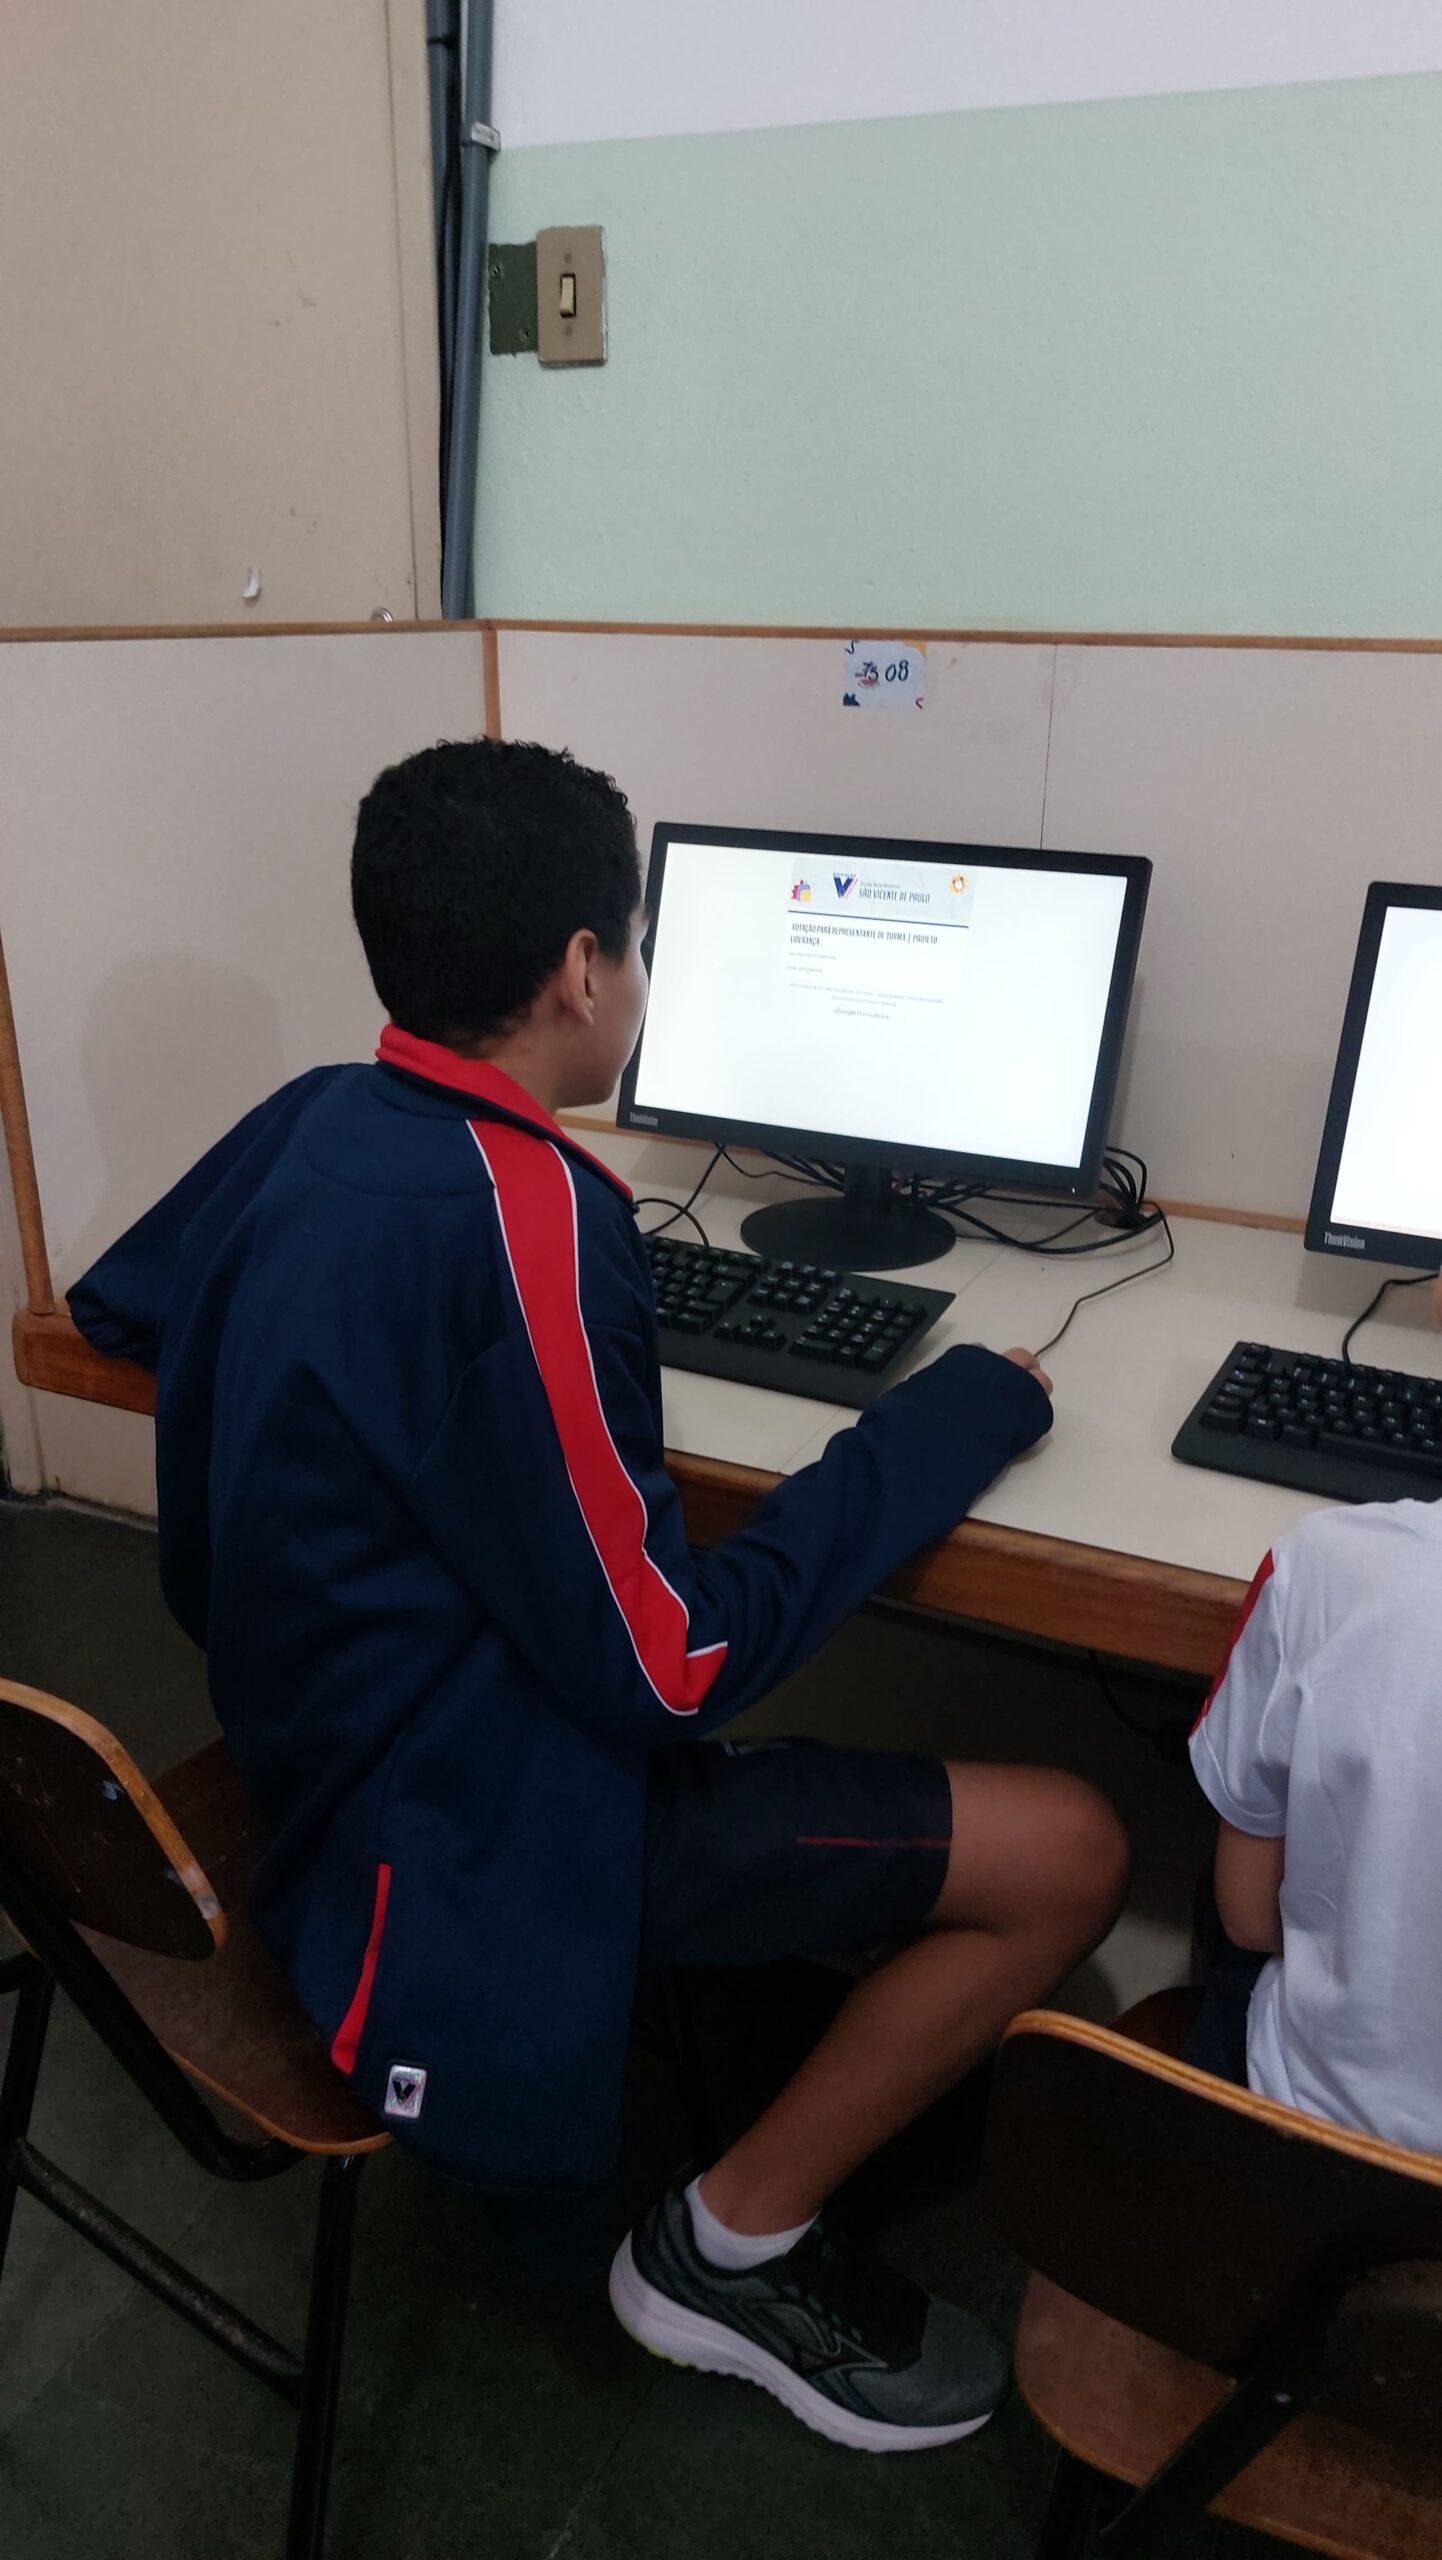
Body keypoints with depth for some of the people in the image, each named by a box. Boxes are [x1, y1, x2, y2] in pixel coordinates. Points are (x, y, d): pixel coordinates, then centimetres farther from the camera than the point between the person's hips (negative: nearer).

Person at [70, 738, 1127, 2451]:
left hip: (320, 1739, 9)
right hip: (467, 1833, -9)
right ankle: (736, 2248, 9)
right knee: (1066, 1855, -7)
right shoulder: (520, 1212, -29)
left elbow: (108, 1306, 18)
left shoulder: (303, 1123, -2)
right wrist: (965, 1408, -15)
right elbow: (671, 1662, -25)